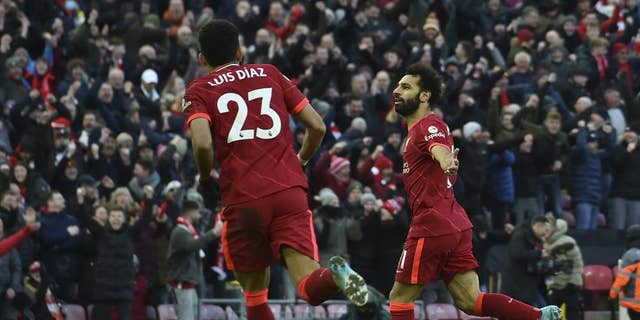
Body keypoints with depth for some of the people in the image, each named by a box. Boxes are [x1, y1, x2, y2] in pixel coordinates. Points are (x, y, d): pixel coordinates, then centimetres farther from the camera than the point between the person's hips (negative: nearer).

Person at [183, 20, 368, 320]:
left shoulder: (198, 91, 9)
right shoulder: (271, 75, 18)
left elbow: (202, 143, -11)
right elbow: (317, 126, 14)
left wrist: (205, 177, 9)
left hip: (243, 200, -2)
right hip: (290, 191, 2)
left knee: (255, 293, 16)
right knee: (309, 286, -9)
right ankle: (335, 275, -42)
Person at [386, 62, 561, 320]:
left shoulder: (428, 125, -9)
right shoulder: (417, 129, 21)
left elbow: (440, 148, -34)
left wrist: (447, 162, -53)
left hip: (432, 227, -9)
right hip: (455, 225, 9)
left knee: (399, 298, 0)